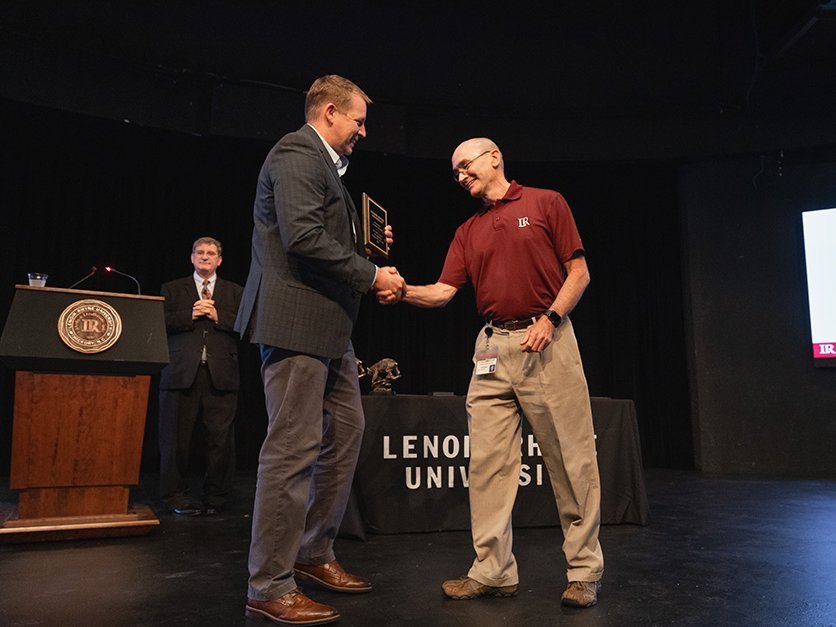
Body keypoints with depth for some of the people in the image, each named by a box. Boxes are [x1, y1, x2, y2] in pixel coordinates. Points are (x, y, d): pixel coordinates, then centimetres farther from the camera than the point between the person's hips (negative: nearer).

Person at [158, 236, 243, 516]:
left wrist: (218, 316, -7)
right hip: (182, 373, 0)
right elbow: (160, 322, 3)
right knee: (176, 438, 2)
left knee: (221, 438, -1)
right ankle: (176, 495, 15)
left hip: (221, 374, 0)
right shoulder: (172, 289, 17)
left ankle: (216, 497, 12)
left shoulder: (234, 292, 18)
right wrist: (190, 315, -9)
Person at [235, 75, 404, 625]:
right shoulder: (297, 153, -8)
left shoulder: (326, 163, 24)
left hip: (329, 326, 11)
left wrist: (366, 242, 12)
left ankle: (314, 553, 28)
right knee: (294, 449, -7)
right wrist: (372, 275, -14)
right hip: (297, 320, -11)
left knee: (346, 432, 14)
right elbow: (302, 236, -21)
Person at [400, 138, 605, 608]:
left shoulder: (546, 203, 6)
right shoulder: (468, 232, 18)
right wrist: (401, 290, -9)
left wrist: (549, 318, -12)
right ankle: (494, 572, 11)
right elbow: (443, 292, 8)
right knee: (488, 461, 2)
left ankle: (586, 570, 13)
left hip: (548, 343, -4)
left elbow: (579, 273, 1)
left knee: (572, 458, 0)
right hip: (492, 349, 5)